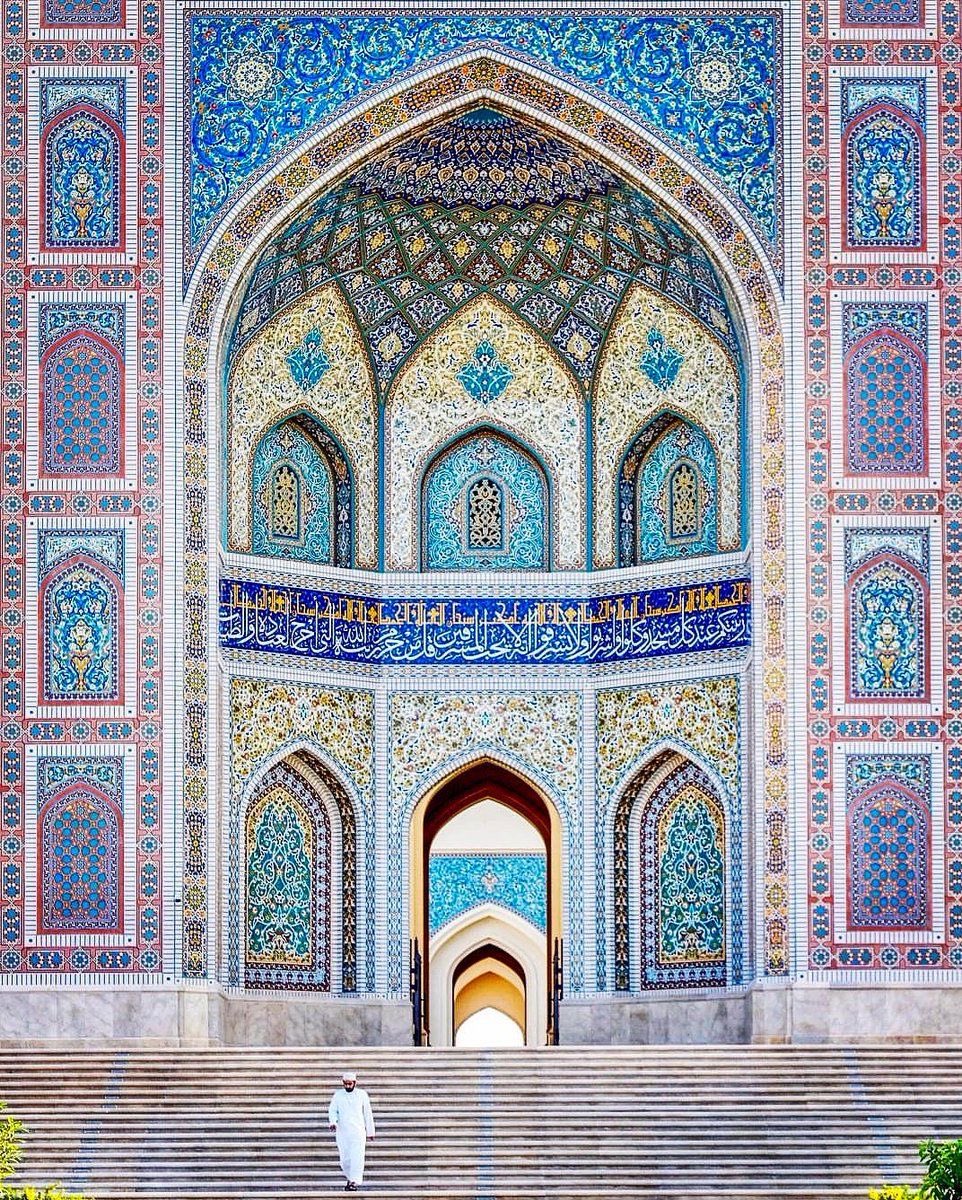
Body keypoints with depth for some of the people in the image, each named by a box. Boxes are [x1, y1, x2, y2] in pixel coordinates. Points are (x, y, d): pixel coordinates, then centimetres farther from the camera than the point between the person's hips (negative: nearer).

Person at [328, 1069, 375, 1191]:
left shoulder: (362, 1094, 4)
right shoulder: (338, 1095, 7)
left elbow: (368, 1114, 8)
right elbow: (332, 1110, 3)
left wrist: (370, 1132, 9)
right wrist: (332, 1122, -19)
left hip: (358, 1132, -2)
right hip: (342, 1132, 2)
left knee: (357, 1157, -14)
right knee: (344, 1159, 2)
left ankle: (355, 1182, -15)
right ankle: (350, 1178, 25)